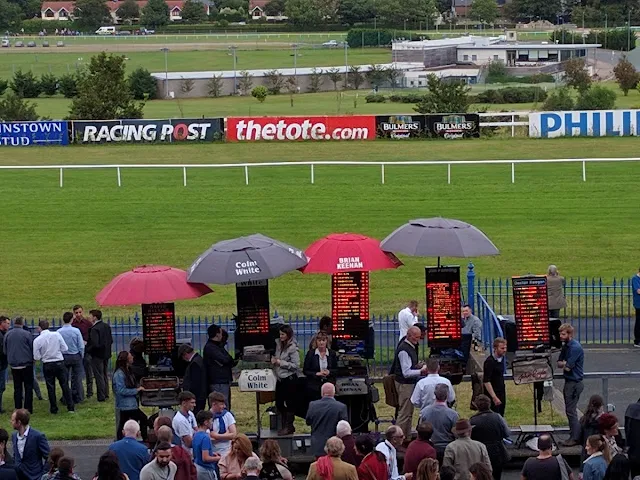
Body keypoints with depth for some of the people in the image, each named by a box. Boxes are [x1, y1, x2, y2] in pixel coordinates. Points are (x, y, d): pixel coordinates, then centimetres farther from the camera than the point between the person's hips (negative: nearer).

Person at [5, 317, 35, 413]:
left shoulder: (7, 335, 0)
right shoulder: (27, 334, -11)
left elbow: (5, 351, 8)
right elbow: (33, 348, -5)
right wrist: (32, 358, 13)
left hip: (14, 365, 3)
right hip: (26, 364, -3)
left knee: (17, 388, 10)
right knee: (28, 387, 4)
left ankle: (18, 409, 8)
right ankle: (28, 409, 0)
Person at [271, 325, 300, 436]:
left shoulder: (292, 348, -12)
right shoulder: (279, 344, 10)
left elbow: (296, 365, -15)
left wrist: (281, 363, -15)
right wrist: (274, 361, 2)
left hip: (289, 378, -8)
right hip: (280, 378, 8)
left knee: (289, 403, 0)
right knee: (279, 403, 11)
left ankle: (289, 427, 7)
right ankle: (284, 425, 22)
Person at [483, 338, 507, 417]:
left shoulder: (502, 359, 7)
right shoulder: (490, 362, -17)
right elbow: (486, 381, -21)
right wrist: (494, 397, -24)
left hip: (501, 394, 8)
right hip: (493, 395, -8)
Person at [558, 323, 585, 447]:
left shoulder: (575, 347, -18)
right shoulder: (566, 346, 12)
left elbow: (568, 367, -20)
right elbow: (559, 363, 11)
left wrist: (563, 364, 0)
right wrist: (565, 364, -9)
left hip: (574, 383, -10)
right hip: (569, 382, 10)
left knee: (571, 411, -6)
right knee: (570, 411, 13)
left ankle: (575, 438, -1)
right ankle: (574, 435, 20)